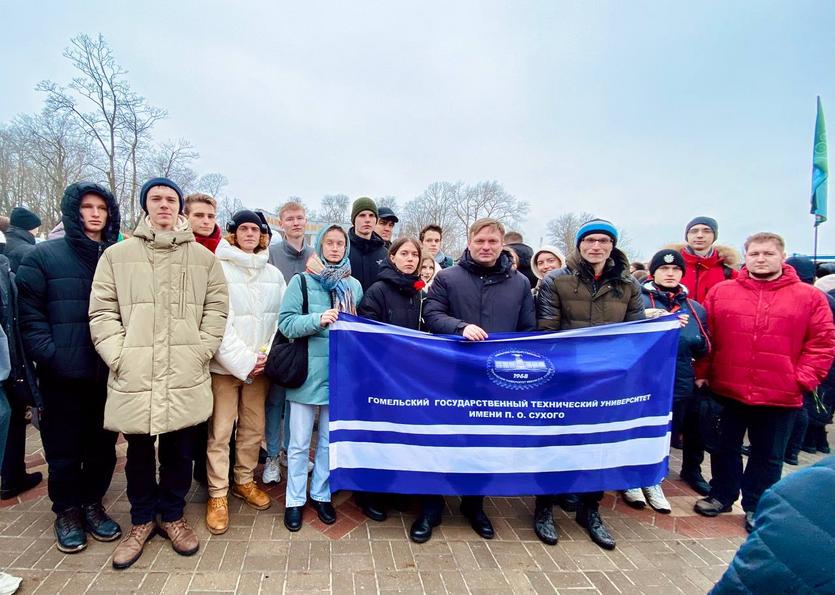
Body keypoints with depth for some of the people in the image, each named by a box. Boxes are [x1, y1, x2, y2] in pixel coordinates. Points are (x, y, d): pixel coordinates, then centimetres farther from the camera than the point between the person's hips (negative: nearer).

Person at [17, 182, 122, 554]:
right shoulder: (44, 256, 1)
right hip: (62, 376, -2)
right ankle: (67, 511, 28)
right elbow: (29, 314, -4)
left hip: (109, 373, 2)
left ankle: (92, 503, 31)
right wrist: (50, 356, -14)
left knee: (103, 444, 12)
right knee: (64, 447, 9)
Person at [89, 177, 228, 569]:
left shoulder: (203, 258, 8)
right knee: (138, 451, 12)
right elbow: (102, 312, 3)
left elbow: (216, 308, 6)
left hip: (186, 377, 1)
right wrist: (119, 356, -6)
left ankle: (172, 515, 32)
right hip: (133, 377, 0)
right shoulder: (116, 255, 5)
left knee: (179, 450, 11)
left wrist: (201, 351, -2)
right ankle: (142, 519, 33)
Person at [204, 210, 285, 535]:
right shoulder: (219, 269, -5)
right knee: (220, 432, 1)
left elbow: (280, 319, 7)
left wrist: (266, 354, -6)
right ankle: (218, 495, 14)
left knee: (254, 428, 11)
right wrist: (243, 361, -13)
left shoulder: (274, 274, 9)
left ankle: (244, 481, 29)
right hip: (224, 363, -4)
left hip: (260, 364, 4)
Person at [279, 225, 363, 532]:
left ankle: (321, 494, 32)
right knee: (299, 443, 7)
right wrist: (318, 319, -21)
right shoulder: (301, 281, -1)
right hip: (307, 372, -3)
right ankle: (295, 500, 25)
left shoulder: (354, 285, 8)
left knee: (330, 440, 15)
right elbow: (286, 323, -8)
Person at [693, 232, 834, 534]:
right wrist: (702, 372, -3)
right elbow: (706, 337, 3)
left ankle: (756, 507, 32)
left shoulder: (810, 297, -2)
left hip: (780, 396, -1)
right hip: (727, 390, 1)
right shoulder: (720, 292, 0)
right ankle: (721, 495, 36)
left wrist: (803, 378, -9)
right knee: (725, 448, 17)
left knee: (767, 456, 14)